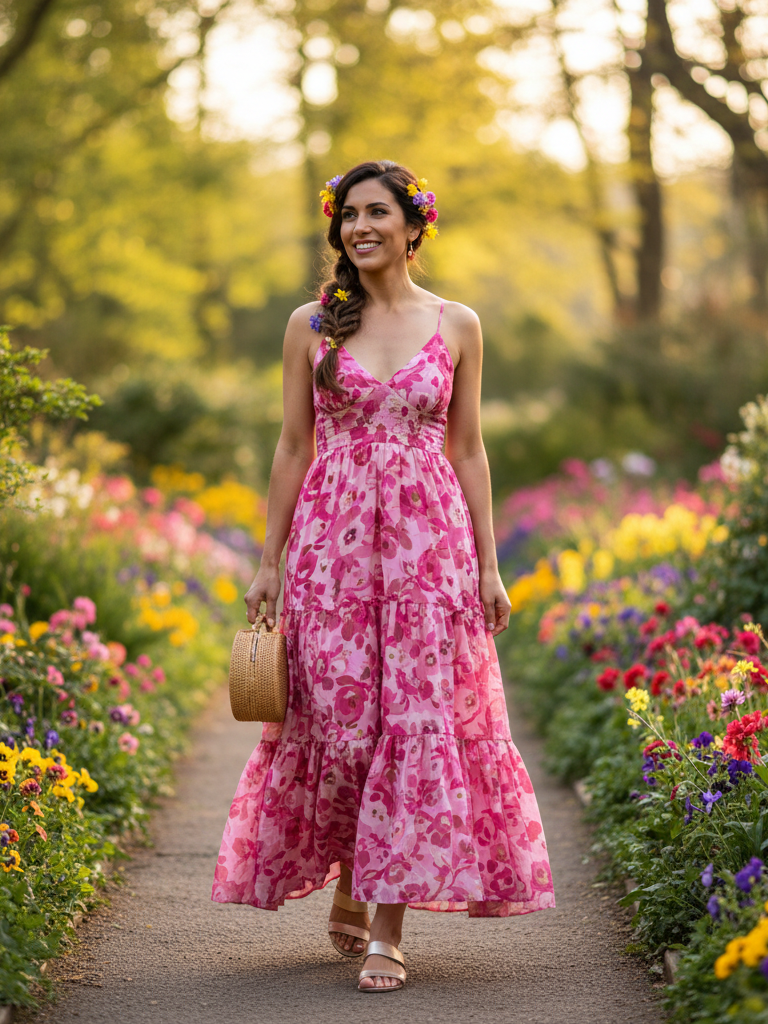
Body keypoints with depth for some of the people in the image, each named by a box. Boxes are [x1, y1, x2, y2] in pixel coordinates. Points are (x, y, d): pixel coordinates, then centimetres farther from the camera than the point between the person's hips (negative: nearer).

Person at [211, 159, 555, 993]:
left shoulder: (456, 326, 7)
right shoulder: (311, 325, 6)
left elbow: (467, 449, 9)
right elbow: (293, 446, 7)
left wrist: (489, 566, 4)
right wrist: (268, 562, 3)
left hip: (429, 540, 0)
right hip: (332, 540, 0)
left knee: (419, 720, -6)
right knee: (338, 721, -1)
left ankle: (388, 929, -2)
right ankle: (345, 890, 24)